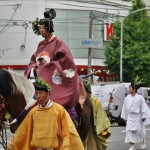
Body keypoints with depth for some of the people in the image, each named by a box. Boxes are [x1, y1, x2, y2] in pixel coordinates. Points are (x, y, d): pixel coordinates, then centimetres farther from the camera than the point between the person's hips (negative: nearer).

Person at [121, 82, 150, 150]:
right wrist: (125, 117, 10)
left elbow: (144, 107, -7)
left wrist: (143, 116, -10)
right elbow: (125, 108, 8)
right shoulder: (127, 98, 0)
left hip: (138, 117, -3)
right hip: (130, 117, 3)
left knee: (139, 130, 8)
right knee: (130, 131, -6)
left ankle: (143, 141, 38)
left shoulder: (140, 98, -10)